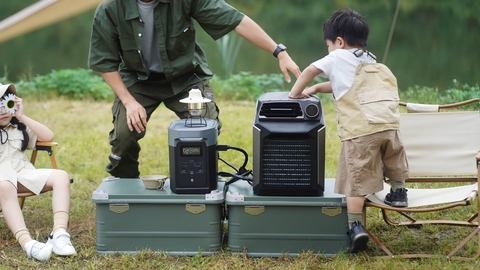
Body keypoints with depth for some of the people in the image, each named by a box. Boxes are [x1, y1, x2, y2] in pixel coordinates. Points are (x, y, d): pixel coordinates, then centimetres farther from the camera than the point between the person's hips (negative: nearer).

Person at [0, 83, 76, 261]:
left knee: (61, 176, -21)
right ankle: (27, 242, -57)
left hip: (23, 173, 5)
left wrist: (22, 117, 9)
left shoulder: (20, 127, 26)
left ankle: (59, 233, -39)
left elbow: (48, 136, 11)